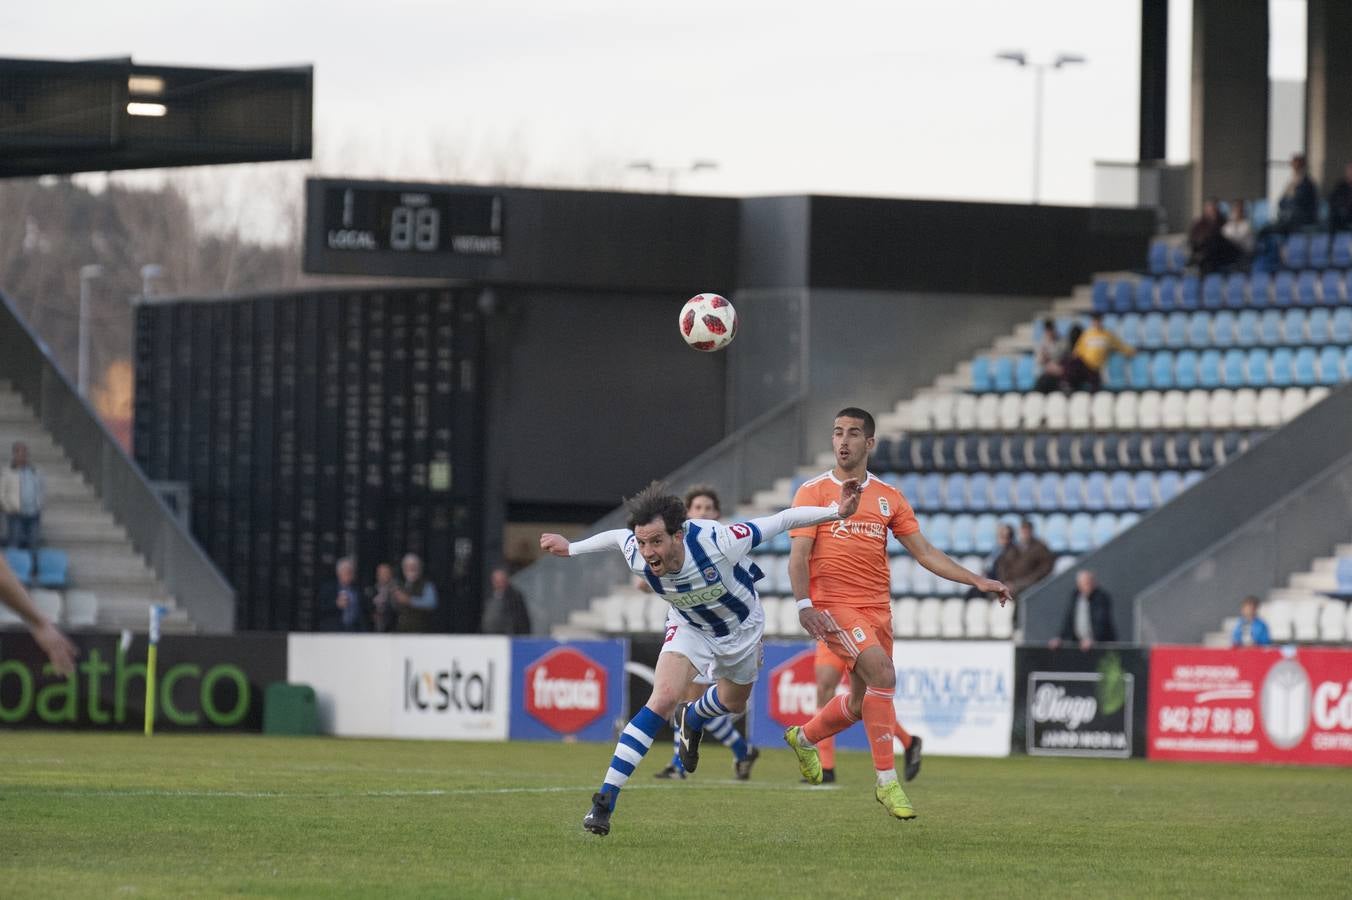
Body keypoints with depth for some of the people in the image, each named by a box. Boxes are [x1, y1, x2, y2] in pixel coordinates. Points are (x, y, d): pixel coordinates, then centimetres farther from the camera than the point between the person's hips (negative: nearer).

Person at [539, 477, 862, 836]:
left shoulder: (716, 543, -42)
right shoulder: (638, 556, -32)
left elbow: (781, 521, -30)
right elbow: (617, 536, -6)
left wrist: (835, 511, -29)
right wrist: (570, 548, 6)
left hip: (742, 627, 0)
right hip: (691, 629, 0)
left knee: (732, 702, 23)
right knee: (663, 698, -23)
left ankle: (691, 719, 62)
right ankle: (605, 800, -23)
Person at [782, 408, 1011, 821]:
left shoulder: (888, 497, 12)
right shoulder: (814, 492, 0)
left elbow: (924, 551, 12)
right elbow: (798, 555, -6)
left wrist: (976, 580, 4)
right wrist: (804, 604, -21)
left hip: (877, 608, 5)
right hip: (833, 605, -5)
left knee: (862, 702, 9)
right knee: (882, 674, -24)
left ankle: (804, 738, 41)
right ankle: (887, 782, -18)